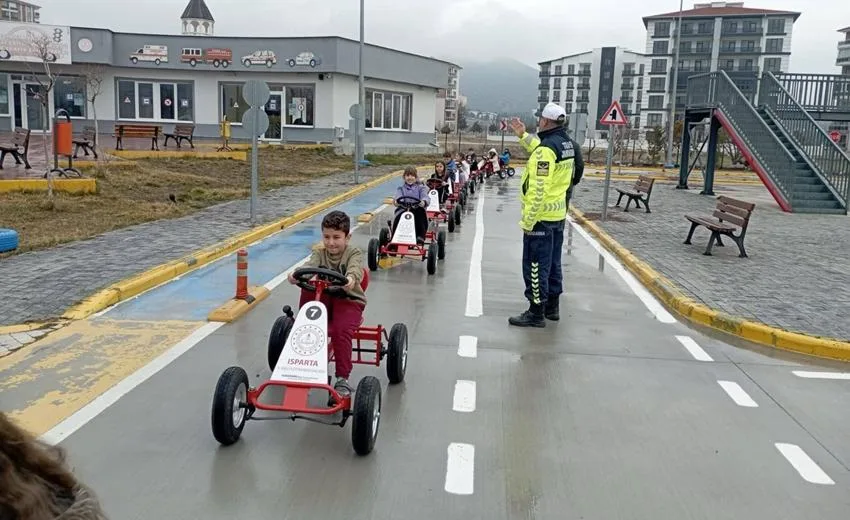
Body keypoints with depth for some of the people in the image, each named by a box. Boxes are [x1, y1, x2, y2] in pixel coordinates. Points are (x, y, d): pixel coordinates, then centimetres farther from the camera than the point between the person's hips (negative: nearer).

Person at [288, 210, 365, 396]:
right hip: (324, 298, 3)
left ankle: (342, 379, -19)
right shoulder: (320, 253, 5)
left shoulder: (354, 253, -4)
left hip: (348, 300, -3)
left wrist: (351, 278, -54)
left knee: (341, 330, -30)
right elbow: (310, 265, -18)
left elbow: (355, 268, -29)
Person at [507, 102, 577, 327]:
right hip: (558, 214, 9)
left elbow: (538, 189, -25)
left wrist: (528, 220, -22)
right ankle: (552, 306, 28)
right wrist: (523, 136, 23)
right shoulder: (566, 143, 7)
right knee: (552, 262, 17)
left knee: (536, 265, -1)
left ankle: (536, 312, 5)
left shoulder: (546, 147, -21)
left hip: (541, 216, -9)